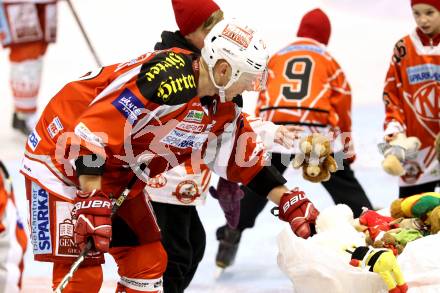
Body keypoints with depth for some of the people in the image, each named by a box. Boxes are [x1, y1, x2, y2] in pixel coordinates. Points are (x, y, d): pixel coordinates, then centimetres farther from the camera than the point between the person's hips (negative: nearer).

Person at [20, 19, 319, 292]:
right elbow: (93, 128, -34)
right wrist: (93, 199, -33)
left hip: (119, 176, 9)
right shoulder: (169, 77, -31)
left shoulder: (220, 108, -1)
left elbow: (246, 157, 13)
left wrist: (288, 200, 9)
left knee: (147, 261, 11)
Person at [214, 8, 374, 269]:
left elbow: (263, 102, 20)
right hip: (317, 131, -1)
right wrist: (348, 150, 24)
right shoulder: (329, 62, 18)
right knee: (345, 186, 10)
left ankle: (232, 235, 13)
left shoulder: (277, 58, 23)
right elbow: (342, 109, 15)